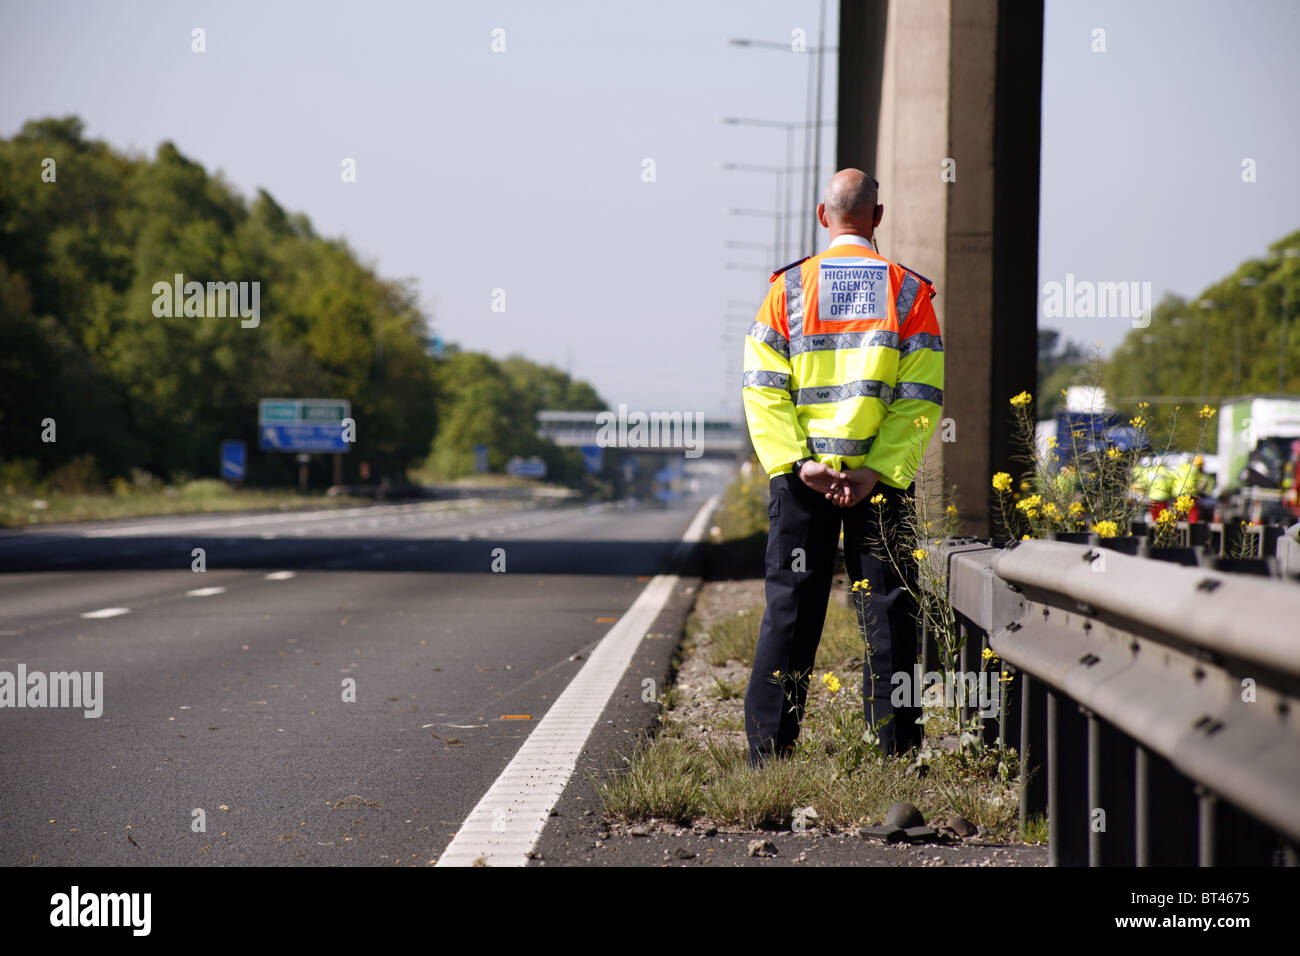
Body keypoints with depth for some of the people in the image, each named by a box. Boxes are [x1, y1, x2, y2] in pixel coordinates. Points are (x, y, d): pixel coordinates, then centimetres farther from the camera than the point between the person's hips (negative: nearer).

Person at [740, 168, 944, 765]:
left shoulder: (788, 287, 2)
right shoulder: (908, 291, 1)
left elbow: (763, 388, -5)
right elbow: (921, 397, -7)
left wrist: (796, 463, -9)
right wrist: (878, 472, -10)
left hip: (800, 475, 1)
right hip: (883, 476, -1)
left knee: (790, 611, 6)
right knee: (889, 611, 6)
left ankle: (768, 755, 6)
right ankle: (895, 754, 5)